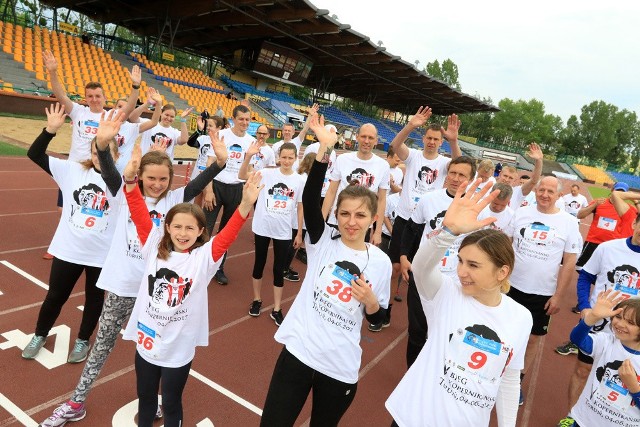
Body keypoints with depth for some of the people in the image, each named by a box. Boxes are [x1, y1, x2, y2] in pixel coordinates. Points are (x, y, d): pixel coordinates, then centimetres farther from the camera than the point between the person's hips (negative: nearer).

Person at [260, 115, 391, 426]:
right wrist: (325, 149, -33)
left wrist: (371, 301, -17)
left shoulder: (380, 262, -5)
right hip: (298, 351, 0)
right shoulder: (323, 240, -6)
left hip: (341, 367, 1)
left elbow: (377, 318, 5)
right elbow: (310, 198, -23)